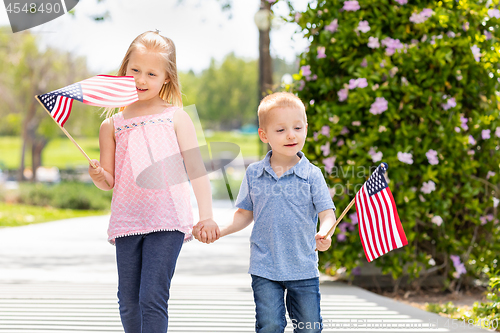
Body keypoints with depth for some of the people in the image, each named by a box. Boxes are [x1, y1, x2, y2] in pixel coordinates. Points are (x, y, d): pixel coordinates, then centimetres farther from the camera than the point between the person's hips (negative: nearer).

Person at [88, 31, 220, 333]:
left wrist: (207, 216, -3)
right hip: (127, 223, 4)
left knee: (153, 299, -12)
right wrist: (98, 176, -11)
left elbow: (196, 167, 4)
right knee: (129, 303, 8)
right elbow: (110, 182, 14)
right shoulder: (112, 125, 12)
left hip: (167, 221, -3)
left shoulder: (175, 117, 6)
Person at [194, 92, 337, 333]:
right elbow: (246, 214, 13)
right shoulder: (254, 174, 2)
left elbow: (327, 213, -11)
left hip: (303, 269, -1)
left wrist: (323, 234, -32)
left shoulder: (312, 175, -5)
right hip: (265, 269, 1)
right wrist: (218, 231, 0)